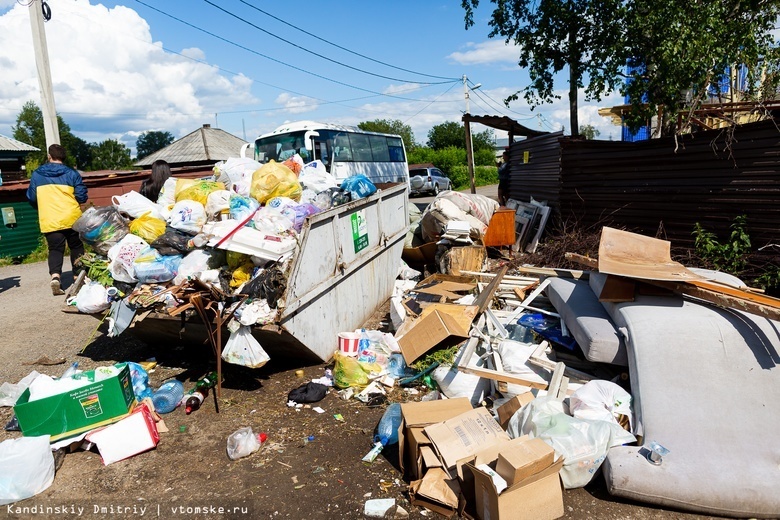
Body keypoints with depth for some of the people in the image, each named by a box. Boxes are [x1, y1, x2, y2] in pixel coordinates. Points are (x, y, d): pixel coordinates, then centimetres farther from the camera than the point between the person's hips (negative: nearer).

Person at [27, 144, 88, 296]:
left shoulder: (36, 175, 6)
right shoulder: (72, 174, 0)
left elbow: (31, 198, 12)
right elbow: (82, 197, -2)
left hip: (49, 221, 1)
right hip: (72, 219, -1)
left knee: (55, 249, 4)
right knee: (76, 247, 13)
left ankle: (55, 276, -17)